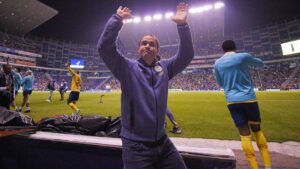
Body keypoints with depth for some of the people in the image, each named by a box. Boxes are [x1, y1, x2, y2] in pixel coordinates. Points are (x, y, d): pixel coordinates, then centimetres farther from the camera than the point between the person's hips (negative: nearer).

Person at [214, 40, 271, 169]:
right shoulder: (244, 56, -2)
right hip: (248, 98, 0)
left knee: (245, 135, 7)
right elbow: (260, 64, 18)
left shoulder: (217, 64, 4)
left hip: (232, 101, 1)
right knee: (257, 130, 18)